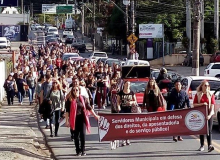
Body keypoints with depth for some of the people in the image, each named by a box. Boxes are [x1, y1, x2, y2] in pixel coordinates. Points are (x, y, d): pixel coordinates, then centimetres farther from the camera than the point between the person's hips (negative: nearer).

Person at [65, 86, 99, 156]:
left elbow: (89, 107, 10)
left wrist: (95, 115, 9)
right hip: (74, 119, -1)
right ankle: (78, 151, 16)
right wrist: (67, 120, -8)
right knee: (76, 135, 5)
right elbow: (67, 111, -2)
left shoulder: (83, 98, 5)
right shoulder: (70, 100, -1)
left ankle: (83, 150, 8)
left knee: (83, 134, -4)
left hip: (82, 118, 1)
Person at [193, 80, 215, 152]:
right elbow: (194, 104, 1)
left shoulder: (211, 95, 3)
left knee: (209, 130, -9)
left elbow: (212, 106, -4)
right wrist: (202, 104, -16)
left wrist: (210, 115, -17)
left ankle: (209, 145, -17)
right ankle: (202, 146, 15)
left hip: (208, 115, -1)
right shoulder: (198, 95, 6)